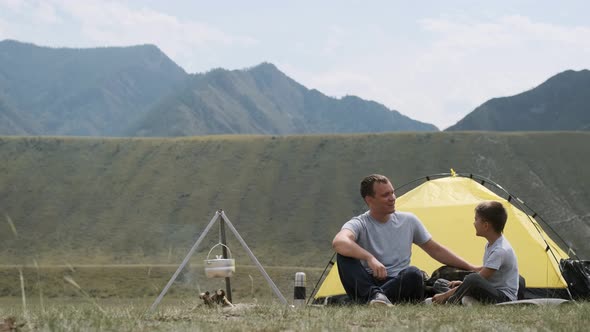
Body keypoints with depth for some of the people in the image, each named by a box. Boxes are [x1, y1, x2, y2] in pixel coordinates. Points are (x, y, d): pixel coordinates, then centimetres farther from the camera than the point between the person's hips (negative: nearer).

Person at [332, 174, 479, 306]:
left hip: (400, 286, 2)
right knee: (344, 253, -28)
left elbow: (435, 250, 22)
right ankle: (375, 295, -44)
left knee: (414, 274, -32)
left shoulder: (408, 221, 11)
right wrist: (370, 258, -44)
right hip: (368, 283, -2)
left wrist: (470, 268, 19)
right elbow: (339, 242, -28)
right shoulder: (359, 224, -4)